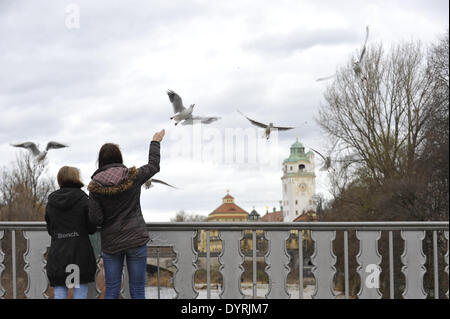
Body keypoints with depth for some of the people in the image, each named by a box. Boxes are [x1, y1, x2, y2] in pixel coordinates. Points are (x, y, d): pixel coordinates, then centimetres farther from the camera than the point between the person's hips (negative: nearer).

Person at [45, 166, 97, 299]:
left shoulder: (51, 203, 4)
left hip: (57, 254, 3)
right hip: (80, 253, -3)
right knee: (80, 293, 2)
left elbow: (50, 230, 10)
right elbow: (91, 228, -4)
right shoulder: (82, 199, -6)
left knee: (59, 294, 6)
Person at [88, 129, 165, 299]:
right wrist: (155, 142, 28)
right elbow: (153, 166, 14)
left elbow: (95, 219, -9)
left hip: (110, 243, 1)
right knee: (138, 291, 3)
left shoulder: (95, 186, -6)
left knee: (111, 291, 7)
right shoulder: (132, 176, -5)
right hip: (136, 240, -1)